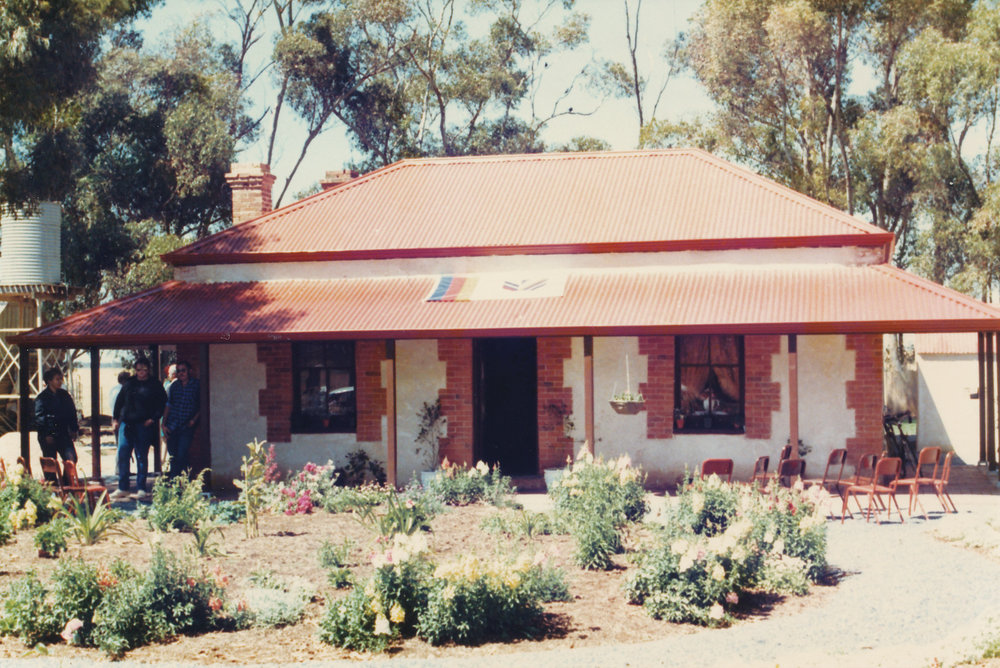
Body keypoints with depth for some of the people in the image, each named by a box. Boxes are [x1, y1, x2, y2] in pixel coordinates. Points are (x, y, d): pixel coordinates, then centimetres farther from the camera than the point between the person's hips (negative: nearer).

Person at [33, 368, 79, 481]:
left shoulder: (64, 395, 11)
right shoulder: (42, 397, -5)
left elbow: (72, 413, 17)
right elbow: (39, 417, -9)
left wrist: (74, 429, 10)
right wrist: (46, 435, -14)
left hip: (63, 434, 4)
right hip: (49, 436, -4)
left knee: (72, 458, -7)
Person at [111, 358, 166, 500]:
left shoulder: (155, 385, 5)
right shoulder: (129, 384, 11)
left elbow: (162, 403, 4)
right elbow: (119, 401, 16)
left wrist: (153, 418, -6)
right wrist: (116, 418, 8)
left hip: (144, 425, -2)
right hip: (126, 424, 3)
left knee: (142, 457, 1)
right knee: (122, 455, -2)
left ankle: (140, 489, 8)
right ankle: (123, 488, 5)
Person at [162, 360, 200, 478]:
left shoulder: (196, 385, -1)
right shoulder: (174, 386, 9)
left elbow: (201, 406, 3)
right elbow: (168, 405, 12)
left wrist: (194, 419, -8)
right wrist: (164, 424, 7)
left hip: (187, 427, -3)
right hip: (172, 427, 3)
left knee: (181, 456, -13)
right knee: (173, 457, 7)